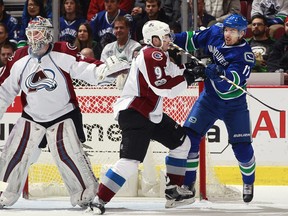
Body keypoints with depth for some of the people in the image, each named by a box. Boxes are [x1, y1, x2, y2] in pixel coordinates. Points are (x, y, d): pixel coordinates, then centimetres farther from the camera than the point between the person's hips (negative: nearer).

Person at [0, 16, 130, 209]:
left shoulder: (63, 54, -14)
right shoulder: (19, 59, -3)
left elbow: (86, 68, -20)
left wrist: (110, 68, -37)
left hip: (63, 116, -4)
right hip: (32, 118, 4)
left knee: (70, 155, -14)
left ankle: (87, 195, -1)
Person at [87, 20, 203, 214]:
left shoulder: (159, 56, 16)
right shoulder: (152, 55, -16)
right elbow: (163, 88, -23)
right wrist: (187, 78, -12)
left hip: (151, 114, 11)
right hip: (133, 113, -11)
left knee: (182, 142, 18)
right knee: (130, 160, -20)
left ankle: (173, 190, 23)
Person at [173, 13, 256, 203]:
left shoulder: (245, 55, -23)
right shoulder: (215, 32, -10)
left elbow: (234, 81, -35)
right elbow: (192, 39, 4)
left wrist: (219, 73, -53)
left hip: (234, 104, -3)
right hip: (210, 98, 4)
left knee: (242, 148, -4)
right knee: (189, 137, -11)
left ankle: (249, 182, 26)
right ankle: (187, 184, -2)